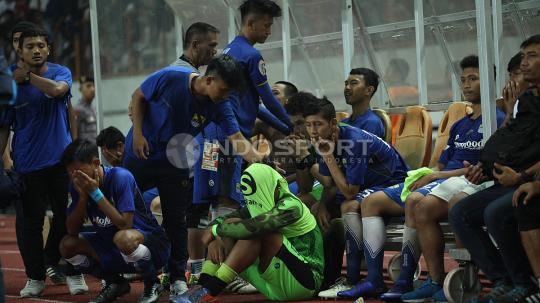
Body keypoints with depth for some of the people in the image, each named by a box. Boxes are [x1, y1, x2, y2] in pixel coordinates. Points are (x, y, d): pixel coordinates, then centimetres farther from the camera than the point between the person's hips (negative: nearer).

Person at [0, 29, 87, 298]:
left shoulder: (60, 73, 2)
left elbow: (57, 89, -23)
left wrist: (28, 76, -12)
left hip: (60, 159, 0)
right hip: (27, 163, 0)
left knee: (67, 217, 2)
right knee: (28, 222, 1)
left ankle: (72, 272, 14)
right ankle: (35, 277, 13)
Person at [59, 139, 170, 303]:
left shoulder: (121, 177, -23)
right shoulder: (79, 185, -5)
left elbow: (125, 225, -29)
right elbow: (72, 231, -6)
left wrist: (96, 193, -28)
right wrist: (83, 196, -20)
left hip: (151, 241, -7)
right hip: (112, 245, 7)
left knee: (124, 238, -39)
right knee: (67, 245, -7)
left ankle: (152, 283, -9)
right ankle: (115, 283, 13)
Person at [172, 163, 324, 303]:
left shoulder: (290, 205, -18)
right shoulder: (258, 205, 7)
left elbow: (252, 227, -32)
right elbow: (220, 221, 7)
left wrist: (215, 230, -17)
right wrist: (214, 241, -16)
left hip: (305, 281, -8)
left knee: (257, 232, -28)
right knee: (227, 232, 0)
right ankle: (203, 287, -16)